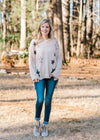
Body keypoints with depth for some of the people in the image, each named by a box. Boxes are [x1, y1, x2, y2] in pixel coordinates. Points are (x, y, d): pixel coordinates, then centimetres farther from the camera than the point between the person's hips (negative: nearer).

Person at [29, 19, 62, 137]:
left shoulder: (54, 42, 6)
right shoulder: (35, 42, 2)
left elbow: (59, 58, 6)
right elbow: (31, 60, 2)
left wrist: (56, 73, -5)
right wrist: (34, 76, -5)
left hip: (52, 76, 1)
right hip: (40, 76, -1)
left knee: (48, 100, 4)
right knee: (40, 99, -12)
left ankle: (45, 126, 16)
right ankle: (37, 122, 11)